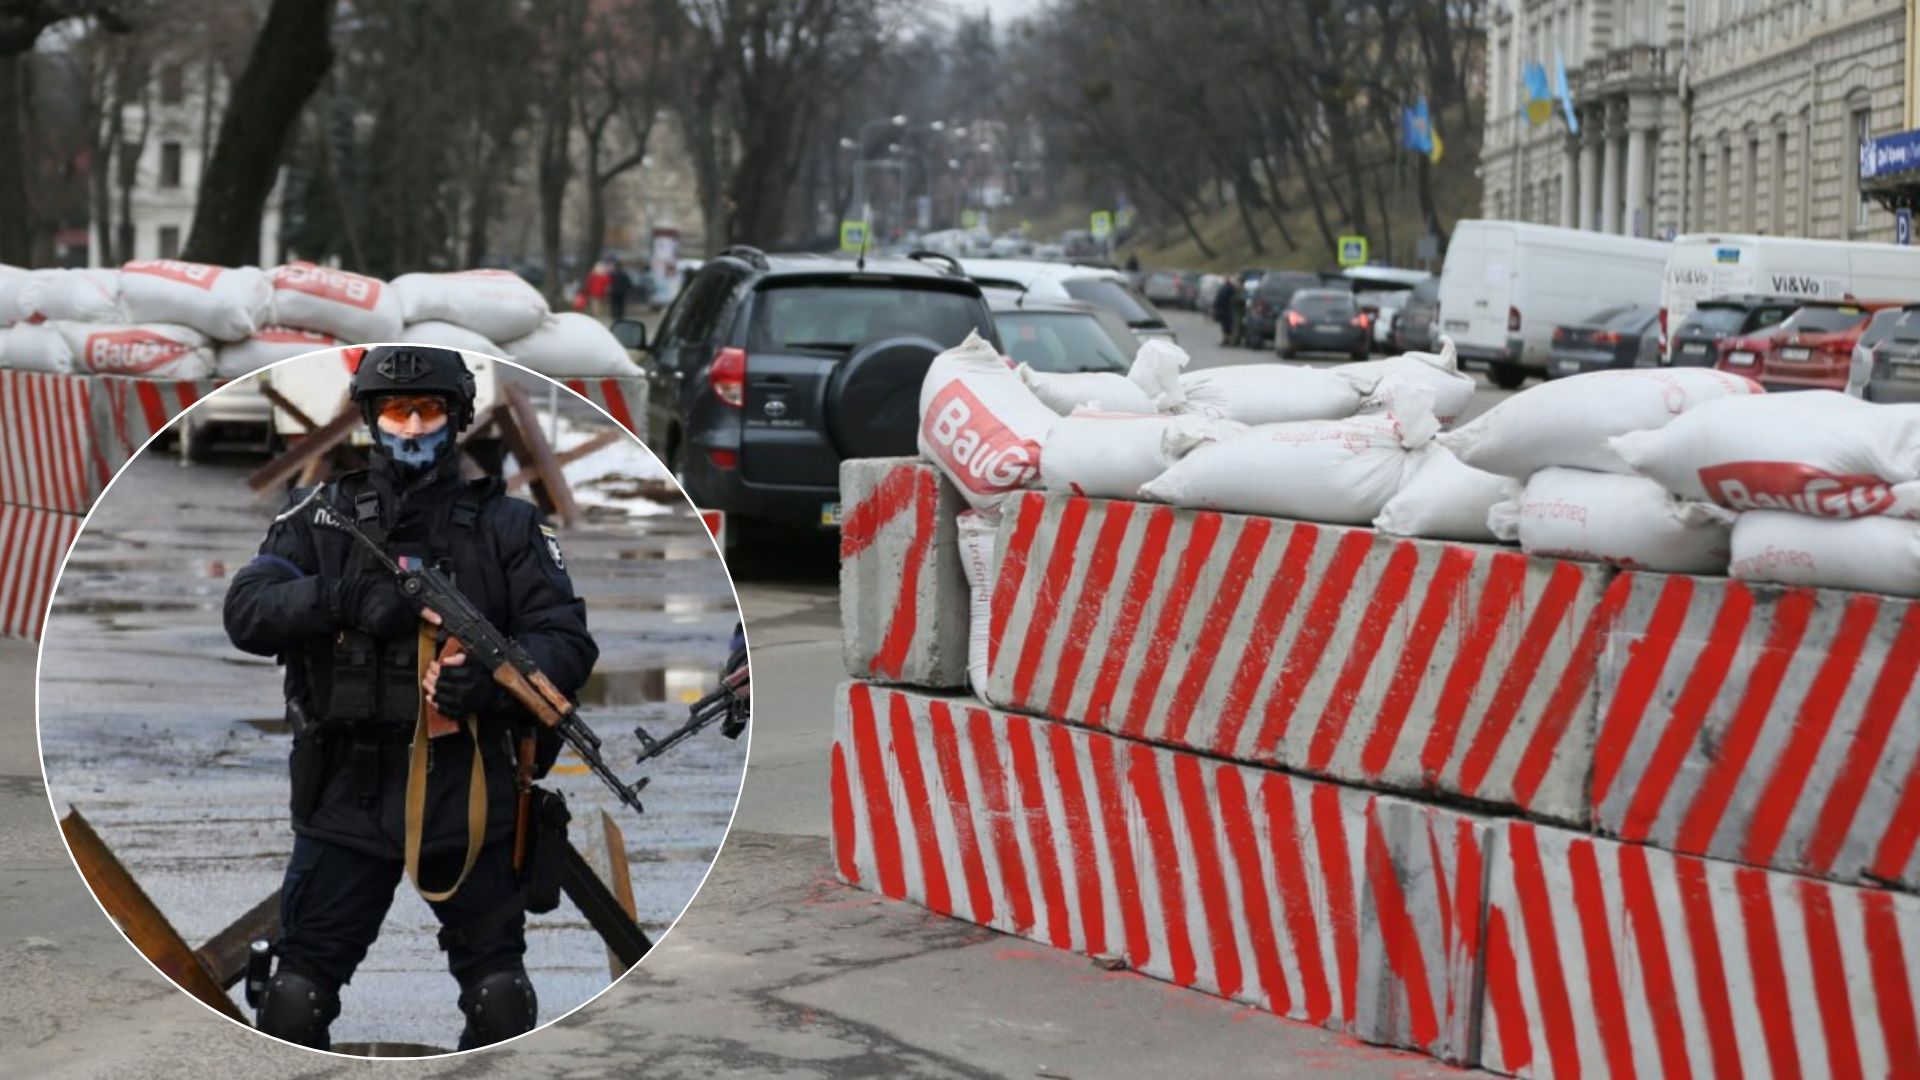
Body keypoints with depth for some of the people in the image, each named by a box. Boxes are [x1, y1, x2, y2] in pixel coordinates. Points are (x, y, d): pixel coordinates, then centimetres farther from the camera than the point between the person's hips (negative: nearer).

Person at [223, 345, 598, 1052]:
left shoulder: (506, 524, 4)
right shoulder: (320, 516, 6)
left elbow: (569, 641, -2)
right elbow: (247, 612, -6)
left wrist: (495, 676, -22)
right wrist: (348, 599, -22)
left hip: (468, 794, 0)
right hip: (347, 792, 0)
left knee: (501, 1000, 8)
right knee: (298, 995, 5)